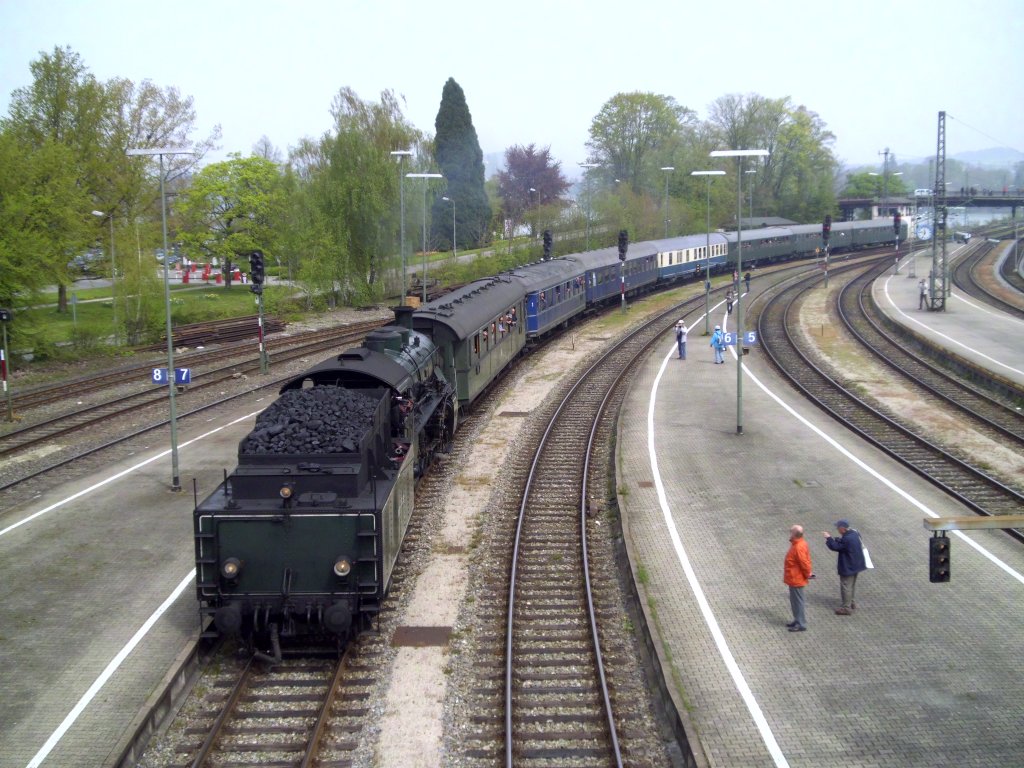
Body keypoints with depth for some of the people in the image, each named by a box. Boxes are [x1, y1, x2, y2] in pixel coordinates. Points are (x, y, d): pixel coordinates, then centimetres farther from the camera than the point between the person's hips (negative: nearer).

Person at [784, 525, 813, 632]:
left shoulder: (798, 548, -27)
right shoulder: (800, 544, 5)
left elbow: (804, 563, -27)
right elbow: (805, 561, 13)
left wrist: (807, 574, -12)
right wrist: (808, 573, 14)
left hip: (796, 580, -10)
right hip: (794, 579, 10)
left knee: (798, 601, 0)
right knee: (794, 601, 21)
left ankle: (801, 625, 8)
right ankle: (797, 620, 32)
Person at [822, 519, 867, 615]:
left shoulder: (847, 539, -31)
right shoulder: (854, 533, 0)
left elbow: (835, 547, -23)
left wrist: (829, 538, -9)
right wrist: (833, 538, 5)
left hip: (848, 567, -10)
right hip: (855, 565, 10)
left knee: (846, 586, 2)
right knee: (852, 584, 24)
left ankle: (846, 608, 9)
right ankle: (852, 602, 38)